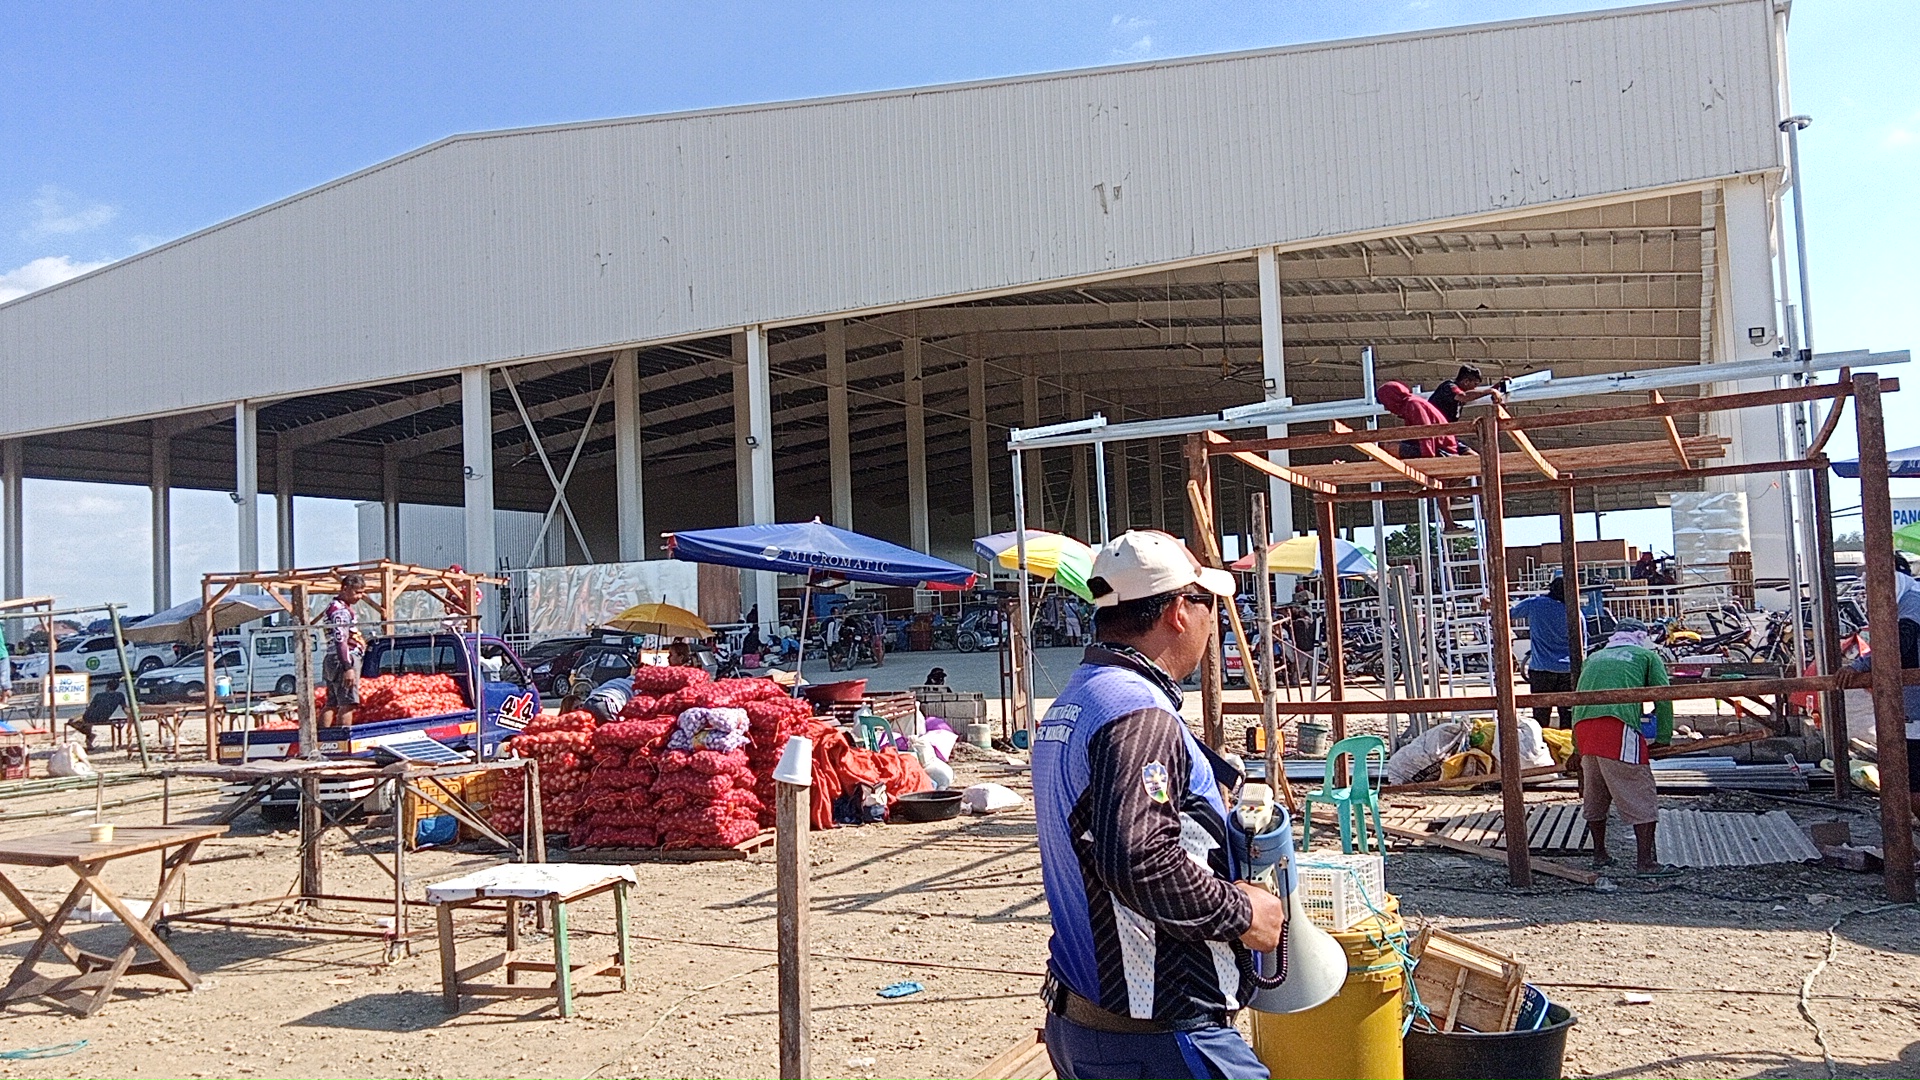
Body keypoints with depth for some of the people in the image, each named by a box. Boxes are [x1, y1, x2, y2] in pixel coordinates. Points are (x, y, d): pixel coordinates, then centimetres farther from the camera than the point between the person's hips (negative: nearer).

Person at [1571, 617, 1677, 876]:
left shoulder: (1594, 657, 32)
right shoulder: (1647, 655, 20)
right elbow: (1664, 698, 10)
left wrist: (1577, 748, 34)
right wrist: (1663, 738, 19)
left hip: (1582, 726, 5)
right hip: (1618, 727, -5)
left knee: (1595, 794, 19)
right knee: (1640, 797, -1)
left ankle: (1599, 855, 27)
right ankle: (1646, 862, -4)